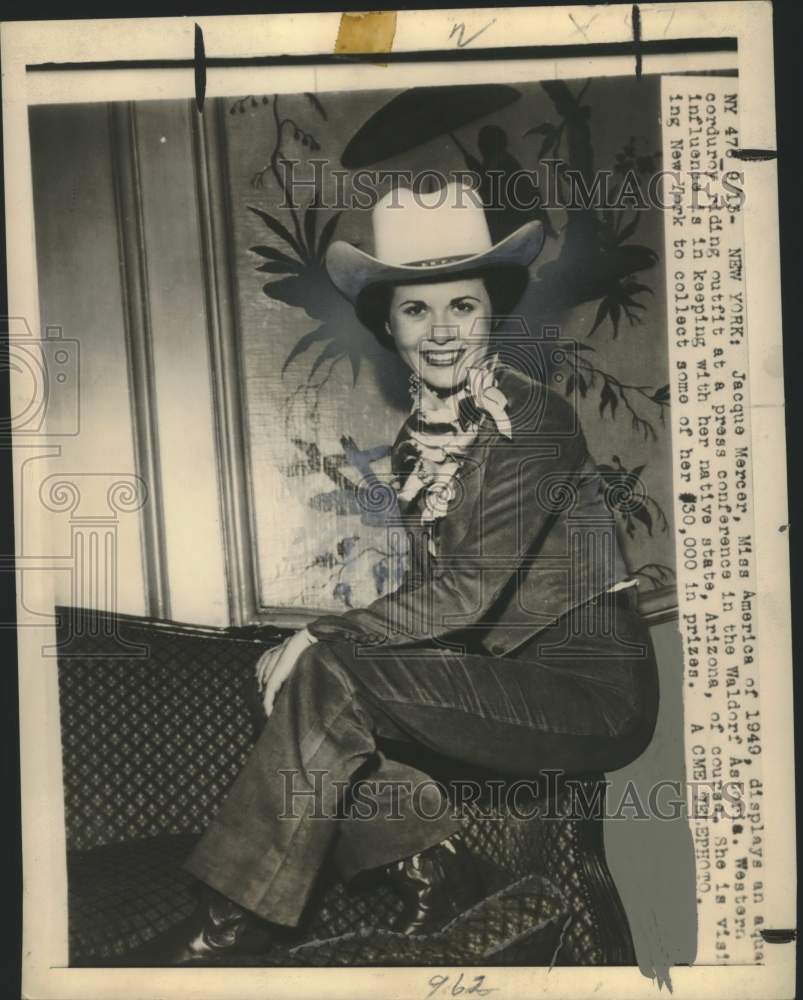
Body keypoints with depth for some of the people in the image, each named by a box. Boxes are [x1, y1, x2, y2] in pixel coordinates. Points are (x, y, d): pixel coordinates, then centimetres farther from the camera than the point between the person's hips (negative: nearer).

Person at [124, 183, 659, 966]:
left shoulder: (536, 417, -14)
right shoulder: (418, 438, 8)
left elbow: (472, 588, -21)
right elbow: (434, 590, 7)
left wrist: (322, 637, -19)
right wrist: (321, 646, -9)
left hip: (594, 692, -7)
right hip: (510, 679, 7)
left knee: (329, 675, -23)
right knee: (291, 687, -10)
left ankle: (232, 926, -10)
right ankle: (430, 862, -2)